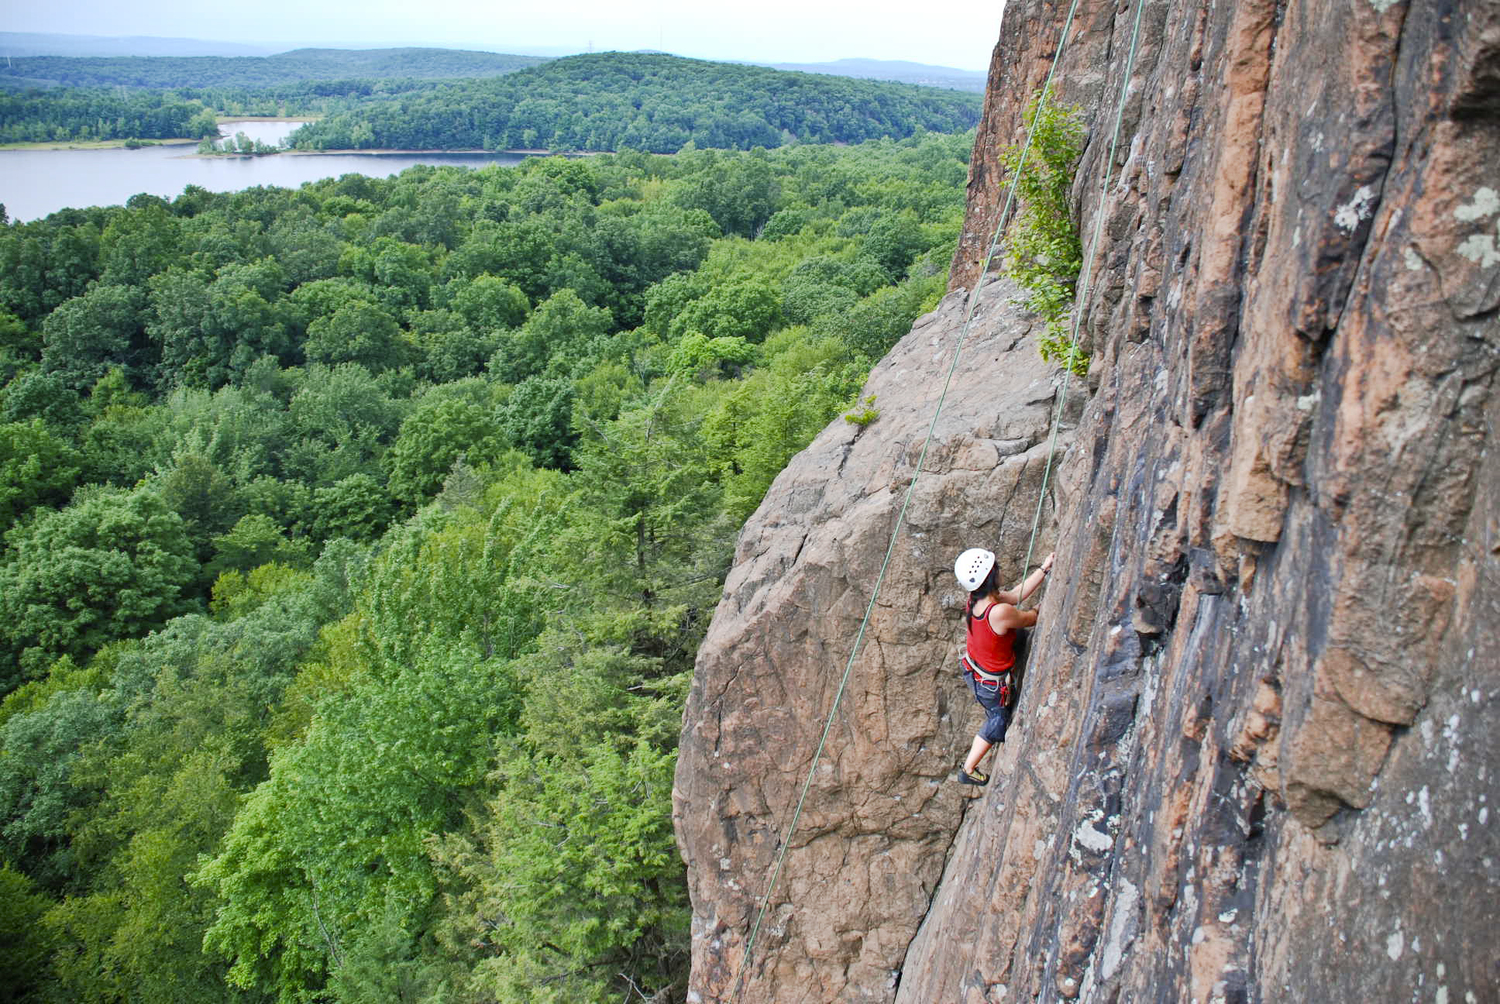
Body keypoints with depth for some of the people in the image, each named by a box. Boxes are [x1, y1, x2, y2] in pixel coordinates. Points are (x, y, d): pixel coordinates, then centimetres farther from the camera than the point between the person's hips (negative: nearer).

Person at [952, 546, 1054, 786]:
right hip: (993, 684, -5)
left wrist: (1044, 569, -4)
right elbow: (1031, 619, -20)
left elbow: (1016, 595, -4)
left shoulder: (975, 599, -16)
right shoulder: (1000, 612, -41)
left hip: (973, 671, 5)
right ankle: (968, 770, 39)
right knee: (998, 723, 23)